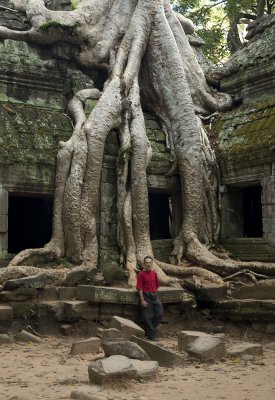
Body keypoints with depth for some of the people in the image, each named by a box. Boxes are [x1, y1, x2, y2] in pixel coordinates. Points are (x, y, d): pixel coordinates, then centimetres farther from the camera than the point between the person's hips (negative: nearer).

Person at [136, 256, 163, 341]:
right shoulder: (141, 274, -8)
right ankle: (151, 335, 10)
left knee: (160, 313, 3)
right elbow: (140, 288, -10)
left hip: (155, 295, 6)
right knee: (147, 316, -1)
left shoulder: (154, 273, 9)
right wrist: (142, 300, -14)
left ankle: (149, 329, 21)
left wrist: (155, 295, 9)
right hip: (146, 296, -6)